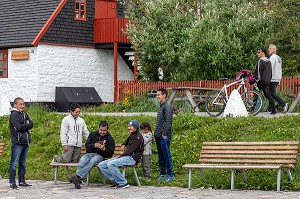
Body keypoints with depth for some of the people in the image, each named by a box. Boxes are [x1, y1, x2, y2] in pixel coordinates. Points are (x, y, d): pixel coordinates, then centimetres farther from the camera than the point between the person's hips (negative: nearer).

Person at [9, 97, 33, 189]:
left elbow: (31, 124, 3)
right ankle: (12, 182, -2)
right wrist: (26, 125, -4)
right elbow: (19, 127, -18)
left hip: (26, 142, 7)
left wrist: (22, 127, -10)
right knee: (14, 163, -5)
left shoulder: (25, 114, 16)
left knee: (23, 164, 12)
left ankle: (22, 181, 19)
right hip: (17, 143, -7)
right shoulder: (14, 115, -6)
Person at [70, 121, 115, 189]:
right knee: (82, 160, -32)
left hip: (100, 155, -2)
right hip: (89, 153, 2)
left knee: (92, 161, -37)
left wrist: (104, 149, -16)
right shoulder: (92, 135, 18)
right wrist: (94, 145, -14)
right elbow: (87, 146, 7)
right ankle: (78, 180, -48)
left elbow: (110, 153, 5)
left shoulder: (110, 139, 10)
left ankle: (78, 177, -49)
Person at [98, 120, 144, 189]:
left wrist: (120, 156, -16)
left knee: (110, 164, -32)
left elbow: (130, 150, -17)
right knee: (101, 165, -4)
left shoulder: (138, 137, -7)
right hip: (125, 156, 9)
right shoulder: (131, 135, 21)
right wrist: (123, 144, 24)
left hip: (132, 158, -9)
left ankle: (123, 183, -23)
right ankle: (116, 181, -9)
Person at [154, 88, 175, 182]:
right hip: (158, 136, 9)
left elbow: (168, 121, -17)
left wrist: (164, 134, -19)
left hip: (164, 136, -9)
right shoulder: (161, 106, 18)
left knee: (166, 155, -8)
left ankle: (171, 175, -5)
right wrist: (156, 133, 17)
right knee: (161, 156, 13)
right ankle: (163, 173, 20)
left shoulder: (167, 106, -11)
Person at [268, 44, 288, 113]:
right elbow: (280, 70, 22)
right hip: (277, 79, 9)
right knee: (272, 93, 11)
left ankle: (283, 104, -22)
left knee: (272, 93, -12)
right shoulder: (279, 58, 20)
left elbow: (271, 68, -18)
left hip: (272, 79, -9)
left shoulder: (272, 57, -10)